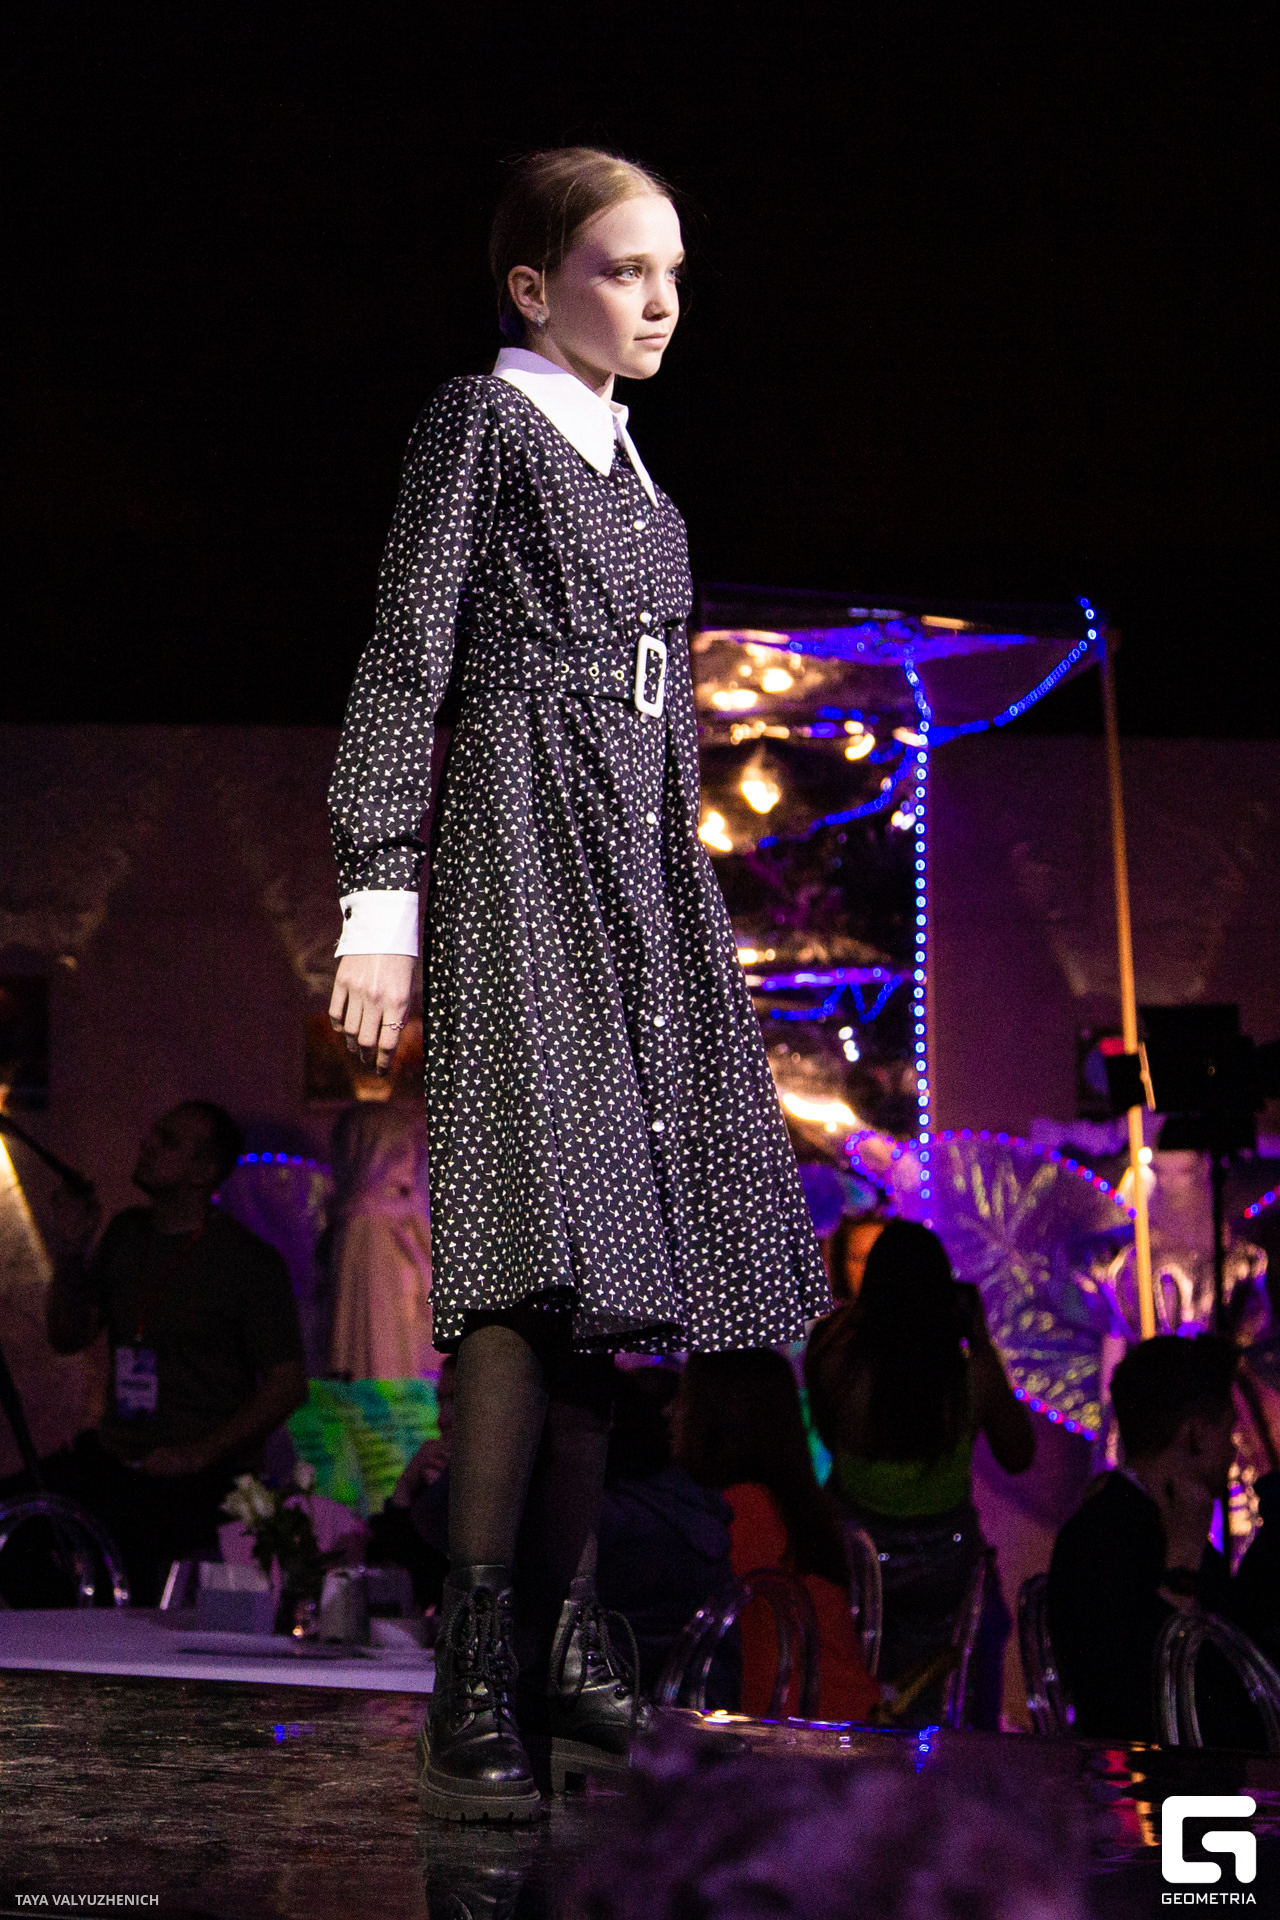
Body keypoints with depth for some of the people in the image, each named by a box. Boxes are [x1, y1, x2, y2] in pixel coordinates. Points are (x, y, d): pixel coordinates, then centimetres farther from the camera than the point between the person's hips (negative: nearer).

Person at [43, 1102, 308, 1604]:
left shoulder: (251, 1261, -7)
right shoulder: (126, 1234, 13)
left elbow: (289, 1384, -8)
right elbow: (69, 1337, 17)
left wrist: (201, 1453, -16)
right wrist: (69, 1255, 0)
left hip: (199, 1480, -6)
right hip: (112, 1458, 6)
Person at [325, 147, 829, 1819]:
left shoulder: (640, 486, 24)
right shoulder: (482, 422, 2)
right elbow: (406, 657, -5)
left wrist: (684, 912, 20)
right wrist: (381, 893, -14)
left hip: (637, 888, 8)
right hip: (521, 859, -8)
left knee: (610, 1254, 2)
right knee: (540, 1257, -19)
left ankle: (562, 1651, 5)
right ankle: (476, 1693, -21)